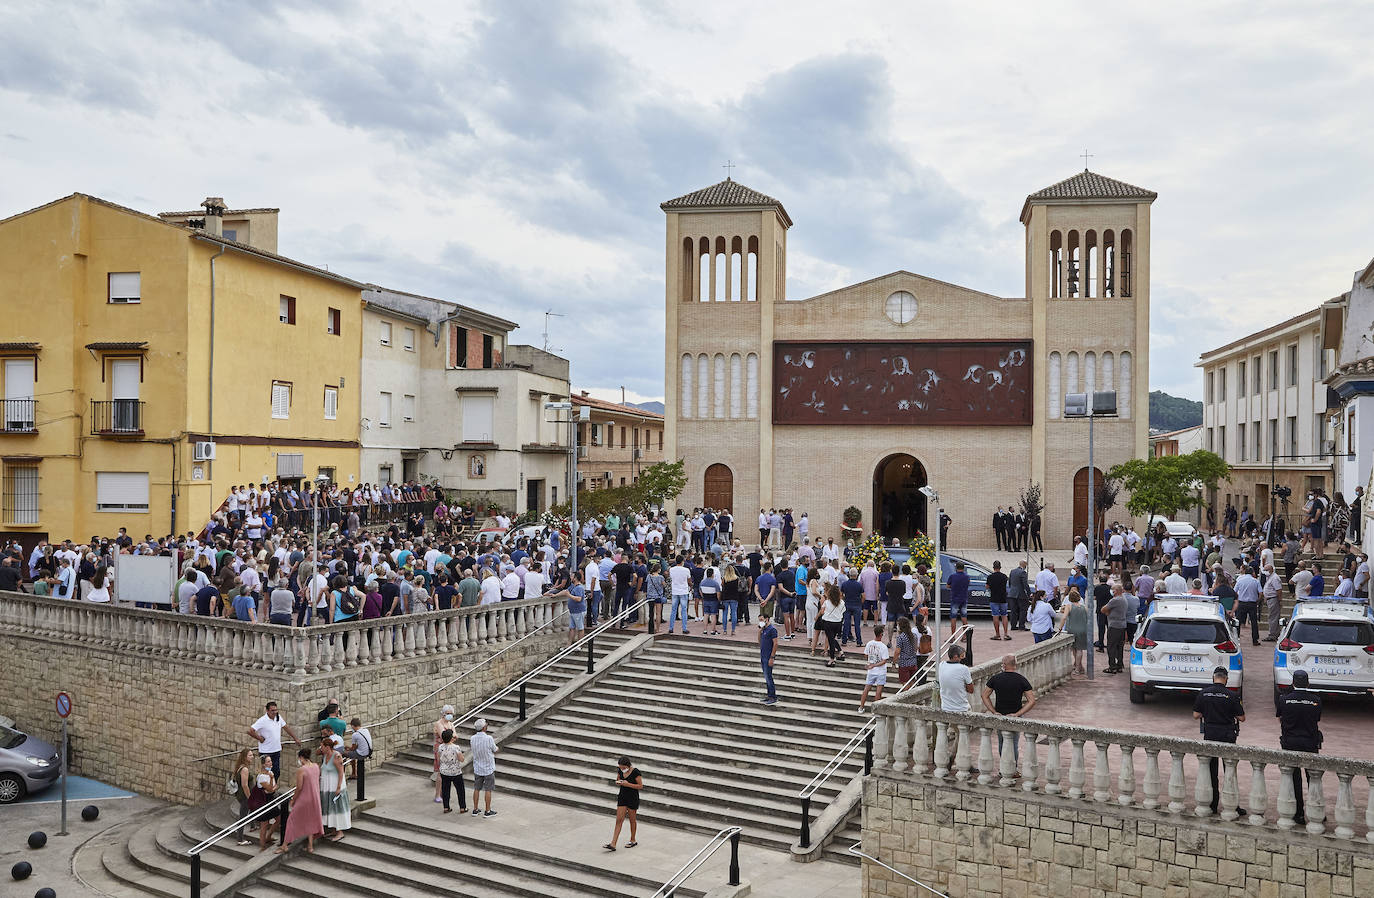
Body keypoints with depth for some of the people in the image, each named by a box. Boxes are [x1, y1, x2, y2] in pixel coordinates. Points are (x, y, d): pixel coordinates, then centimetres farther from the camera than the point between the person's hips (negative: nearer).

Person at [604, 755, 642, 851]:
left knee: (632, 820, 10)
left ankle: (633, 840, 29)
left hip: (633, 798, -5)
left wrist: (628, 784, -24)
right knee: (619, 820, 0)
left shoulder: (635, 771, -18)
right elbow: (617, 780, 15)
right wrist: (618, 782, -10)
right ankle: (613, 844, -3)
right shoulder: (620, 770, -2)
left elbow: (640, 786, -14)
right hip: (622, 796, 5)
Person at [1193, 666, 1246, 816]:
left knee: (1211, 771, 9)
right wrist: (1241, 709, 16)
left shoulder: (1204, 693, -3)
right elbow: (1242, 718, -3)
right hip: (1227, 736, -1)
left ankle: (1212, 805, 13)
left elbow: (1195, 715, 1)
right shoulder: (1231, 695, -9)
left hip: (1209, 735, 1)